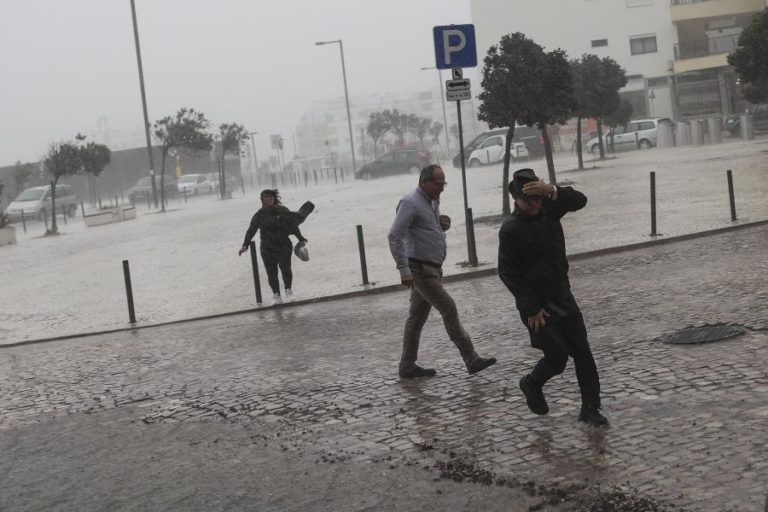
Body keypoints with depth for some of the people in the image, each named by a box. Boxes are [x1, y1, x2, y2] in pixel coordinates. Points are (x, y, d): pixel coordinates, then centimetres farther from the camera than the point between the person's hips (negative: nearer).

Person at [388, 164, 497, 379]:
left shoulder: (432, 201, 14)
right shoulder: (410, 202, -15)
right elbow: (395, 235, -22)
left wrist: (442, 224, 4)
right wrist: (404, 269, -26)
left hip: (432, 268, 9)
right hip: (420, 269, -9)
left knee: (417, 317, 12)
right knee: (449, 309, -10)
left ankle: (407, 366, 18)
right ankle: (472, 360, -8)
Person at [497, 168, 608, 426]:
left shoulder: (547, 209, 2)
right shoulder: (510, 229, -15)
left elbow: (580, 200, -6)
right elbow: (508, 273, -15)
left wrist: (552, 191, -25)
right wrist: (532, 308, -16)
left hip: (563, 297, 6)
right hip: (537, 305, -6)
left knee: (582, 352, 3)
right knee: (557, 356, -5)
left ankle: (590, 408, 11)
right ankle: (531, 384, 25)